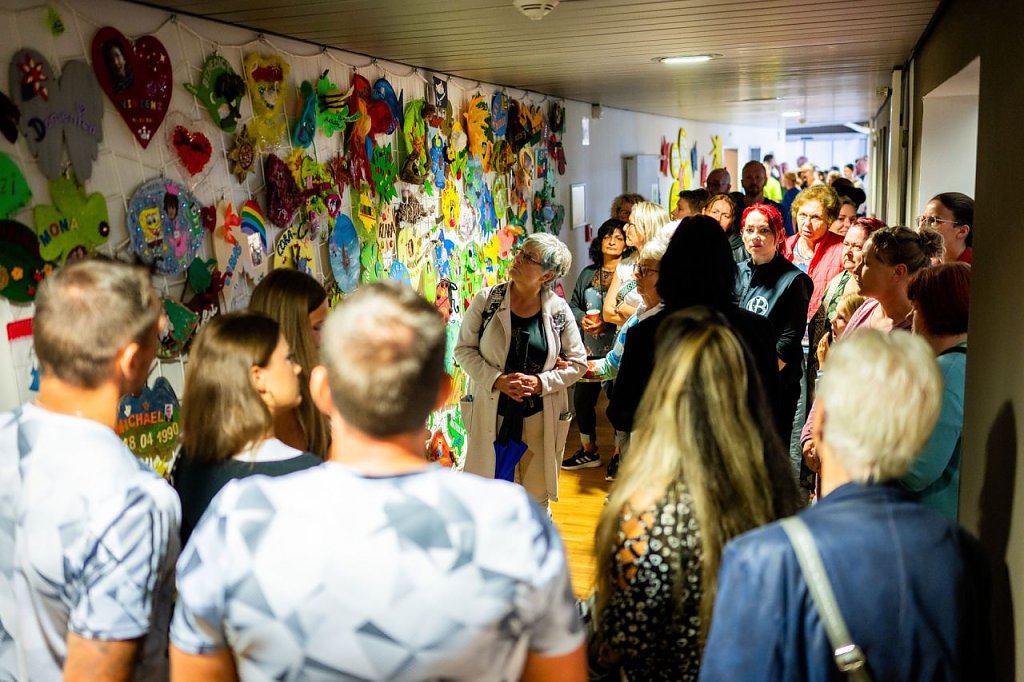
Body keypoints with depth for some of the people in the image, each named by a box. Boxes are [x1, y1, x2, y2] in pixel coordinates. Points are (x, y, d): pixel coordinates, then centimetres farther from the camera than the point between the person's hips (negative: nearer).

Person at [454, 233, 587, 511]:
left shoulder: (559, 310, -5)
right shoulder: (487, 300, -6)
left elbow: (578, 363, 1)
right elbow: (464, 349, -3)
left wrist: (541, 382, -15)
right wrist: (496, 380, -18)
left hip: (540, 418, 0)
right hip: (491, 414, 0)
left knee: (537, 498, 14)